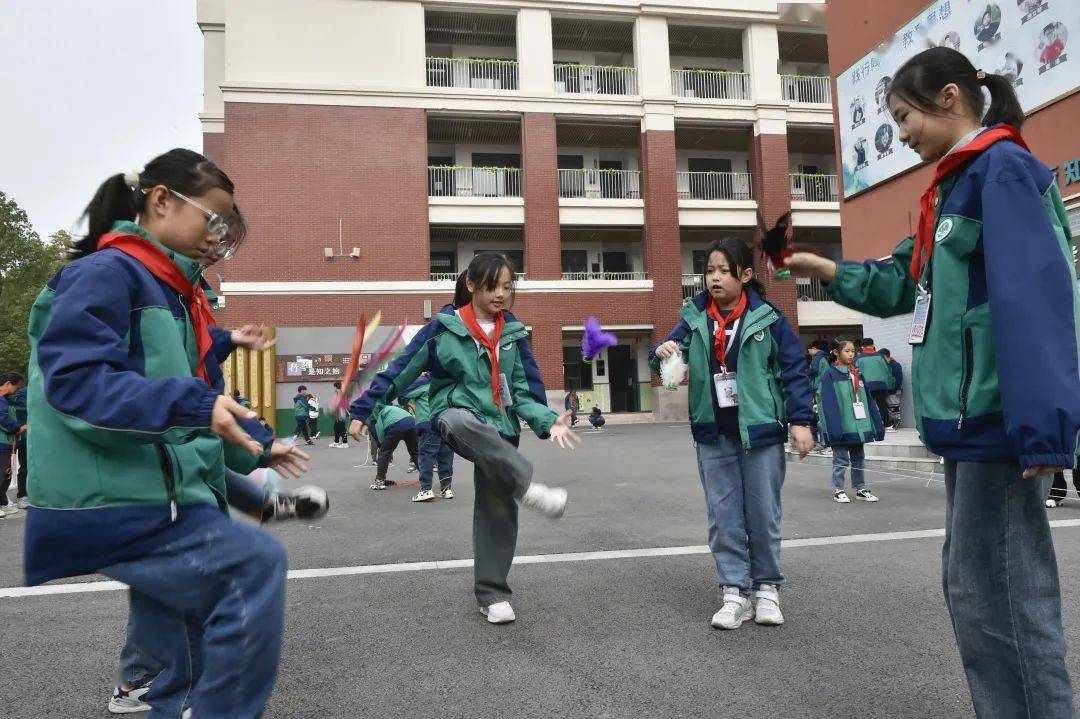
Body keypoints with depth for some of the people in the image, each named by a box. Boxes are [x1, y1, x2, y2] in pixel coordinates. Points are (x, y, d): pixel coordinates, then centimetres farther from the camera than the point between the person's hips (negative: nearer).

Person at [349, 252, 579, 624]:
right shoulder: (444, 327, -6)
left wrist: (547, 421, -13)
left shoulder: (513, 332, 4)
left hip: (500, 428, 4)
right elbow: (400, 371, -2)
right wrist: (363, 410, -3)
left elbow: (523, 389, 5)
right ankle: (528, 489, -43)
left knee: (497, 507, 1)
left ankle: (492, 593, 16)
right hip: (455, 416, -3)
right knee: (466, 424, -41)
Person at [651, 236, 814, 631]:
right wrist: (662, 353, -21)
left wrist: (800, 420, -8)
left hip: (761, 431, -2)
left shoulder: (767, 317, -5)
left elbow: (794, 370, -3)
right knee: (723, 516, 6)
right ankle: (735, 592, 17)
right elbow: (672, 360, 3)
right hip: (713, 435, 2)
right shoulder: (693, 319, 3)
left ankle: (767, 588, 26)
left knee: (763, 513, 8)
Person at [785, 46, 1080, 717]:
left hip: (1000, 415, -10)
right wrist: (824, 270, 9)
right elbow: (902, 282, 21)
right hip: (971, 413, 10)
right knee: (974, 582, 16)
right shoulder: (957, 183, 19)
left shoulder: (1002, 167, -9)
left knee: (995, 591, -3)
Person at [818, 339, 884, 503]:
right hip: (841, 428, -6)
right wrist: (832, 429, -20)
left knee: (859, 459, 15)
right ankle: (838, 491, 13)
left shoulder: (858, 374, 12)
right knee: (841, 460, 2)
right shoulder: (830, 375, -9)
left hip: (858, 427, 7)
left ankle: (861, 489, 25)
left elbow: (868, 401, 14)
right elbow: (827, 404, -14)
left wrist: (877, 425, 10)